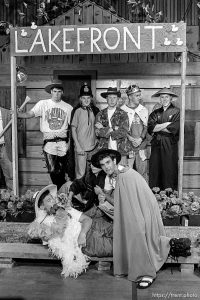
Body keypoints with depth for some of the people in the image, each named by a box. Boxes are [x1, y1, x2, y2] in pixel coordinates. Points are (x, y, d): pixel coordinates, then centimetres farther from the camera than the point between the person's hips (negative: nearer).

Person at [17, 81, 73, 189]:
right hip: (49, 142, -1)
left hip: (63, 141, 1)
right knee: (53, 170, -7)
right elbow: (29, 114, -7)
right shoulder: (43, 104, 3)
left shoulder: (68, 107, 6)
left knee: (62, 170, 9)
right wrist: (17, 114, -25)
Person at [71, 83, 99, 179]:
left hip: (93, 146, 4)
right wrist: (78, 146, -10)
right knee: (80, 174, -1)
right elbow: (73, 129, -6)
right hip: (81, 147, -4)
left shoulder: (95, 110, 5)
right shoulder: (77, 111, -7)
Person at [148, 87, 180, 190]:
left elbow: (174, 129, -13)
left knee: (169, 173, -1)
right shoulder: (155, 113, 15)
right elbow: (150, 128, -1)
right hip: (156, 146, 4)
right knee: (154, 173, 4)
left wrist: (157, 128, -3)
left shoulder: (176, 112, 0)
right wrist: (166, 124, -9)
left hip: (170, 146, -4)